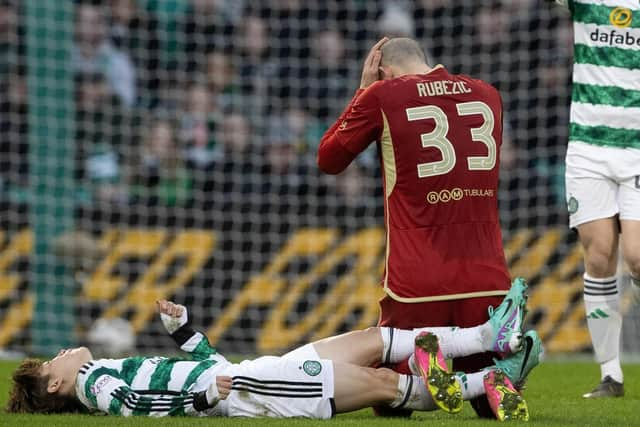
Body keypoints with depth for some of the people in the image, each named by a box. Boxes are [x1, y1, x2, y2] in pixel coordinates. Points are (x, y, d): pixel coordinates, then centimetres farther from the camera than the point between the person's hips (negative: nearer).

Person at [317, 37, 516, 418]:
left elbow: (329, 159, 14)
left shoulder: (382, 96, -2)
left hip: (417, 283, -3)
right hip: (487, 280, 3)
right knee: (493, 405, 14)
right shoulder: (488, 95, 11)